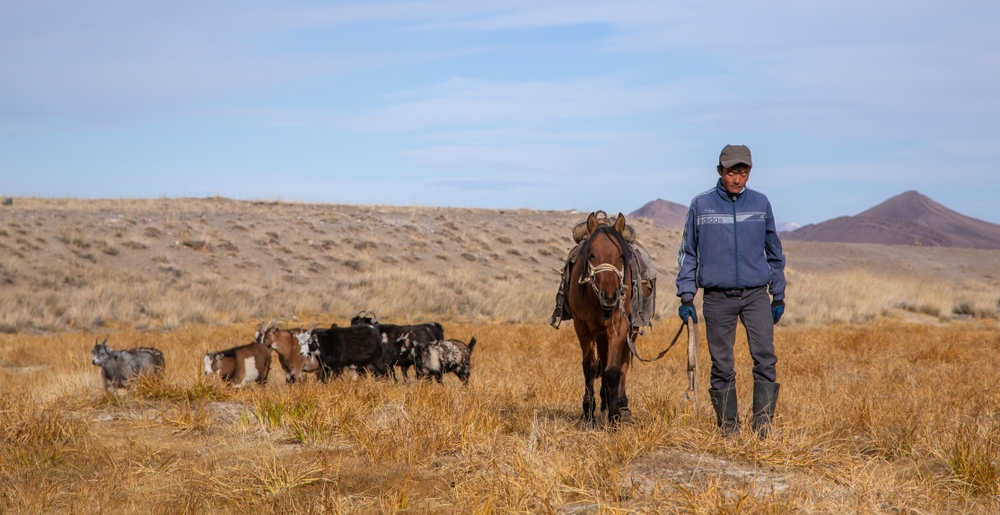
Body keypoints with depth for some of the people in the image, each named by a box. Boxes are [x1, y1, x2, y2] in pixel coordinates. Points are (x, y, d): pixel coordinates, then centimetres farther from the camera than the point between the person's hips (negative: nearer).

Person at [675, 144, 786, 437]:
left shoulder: (761, 204, 6)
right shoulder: (701, 206, 1)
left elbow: (774, 253, 14)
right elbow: (688, 253, 7)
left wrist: (778, 296, 13)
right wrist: (686, 296, 1)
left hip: (756, 295, 1)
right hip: (718, 297, -1)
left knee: (765, 357, -12)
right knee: (722, 366, 3)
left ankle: (763, 424, -7)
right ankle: (728, 428, 12)